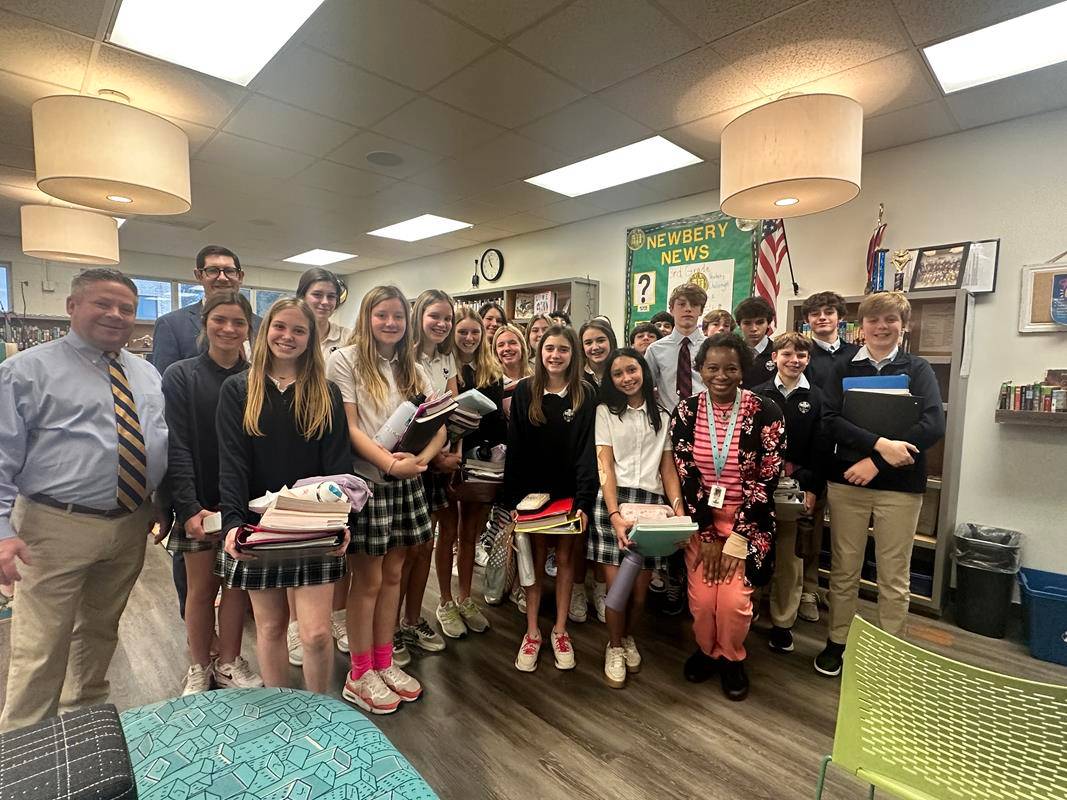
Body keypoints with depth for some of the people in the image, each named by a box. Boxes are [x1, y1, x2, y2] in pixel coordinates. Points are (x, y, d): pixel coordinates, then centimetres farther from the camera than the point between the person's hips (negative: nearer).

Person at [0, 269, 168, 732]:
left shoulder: (147, 375, 10)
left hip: (132, 526, 5)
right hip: (57, 527, -5)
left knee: (100, 632, 21)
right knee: (42, 647, 3)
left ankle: (85, 717, 42)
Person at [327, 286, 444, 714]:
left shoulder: (414, 369, 11)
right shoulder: (346, 360, -4)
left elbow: (439, 425, 4)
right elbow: (347, 427, -11)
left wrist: (421, 458, -15)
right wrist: (390, 463, -21)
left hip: (406, 483, 5)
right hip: (365, 480, -5)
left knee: (392, 574, 14)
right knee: (368, 579, 5)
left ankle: (384, 663, 30)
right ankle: (359, 675, 23)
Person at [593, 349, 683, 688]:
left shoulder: (661, 416, 15)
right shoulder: (605, 412, 5)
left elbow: (668, 469, 11)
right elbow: (605, 466, -4)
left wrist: (679, 510, -5)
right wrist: (615, 515, -16)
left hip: (652, 504, 3)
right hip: (612, 502, -2)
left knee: (640, 590, 5)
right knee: (616, 586, -2)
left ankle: (628, 637, 36)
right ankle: (614, 647, 25)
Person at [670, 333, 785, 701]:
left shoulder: (766, 413, -12)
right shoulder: (685, 411, -6)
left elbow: (765, 481, -11)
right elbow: (685, 475, -6)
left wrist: (736, 540, -12)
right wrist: (707, 536, -8)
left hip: (748, 522, -1)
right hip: (701, 520, 2)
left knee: (734, 600, -10)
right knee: (702, 599, -4)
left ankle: (732, 658, 24)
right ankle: (707, 650, 31)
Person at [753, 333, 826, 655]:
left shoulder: (815, 398, 5)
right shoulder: (758, 394, 5)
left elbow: (820, 448, 2)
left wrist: (812, 489, -5)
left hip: (797, 487, 0)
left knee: (789, 555, 6)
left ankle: (782, 622, 18)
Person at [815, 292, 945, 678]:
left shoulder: (917, 368, 4)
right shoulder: (844, 368, 6)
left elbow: (933, 425, -9)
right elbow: (830, 419, -6)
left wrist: (876, 462, -16)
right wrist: (879, 444, -21)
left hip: (901, 486, -1)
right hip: (847, 480, 1)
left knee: (895, 578, 8)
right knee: (843, 570, 10)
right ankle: (837, 641, 26)